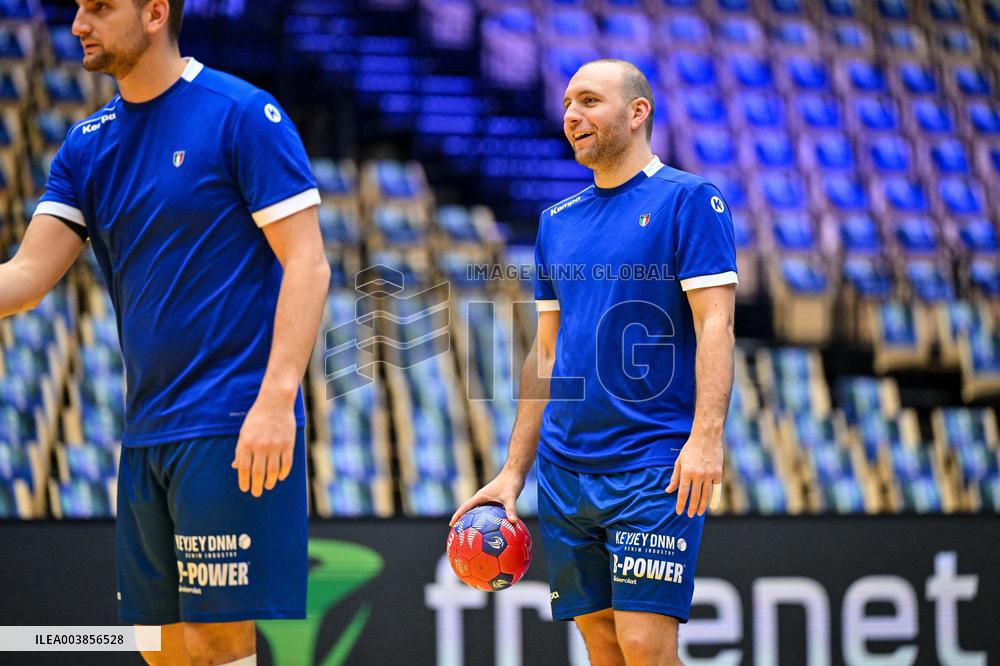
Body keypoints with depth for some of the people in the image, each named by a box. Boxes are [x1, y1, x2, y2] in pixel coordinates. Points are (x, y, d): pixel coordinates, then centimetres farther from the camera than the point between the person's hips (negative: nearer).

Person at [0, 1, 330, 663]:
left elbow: (307, 264, -11)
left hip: (235, 432, -7)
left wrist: (276, 399, -20)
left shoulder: (243, 114, -7)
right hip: (146, 433, 7)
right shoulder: (88, 144, 12)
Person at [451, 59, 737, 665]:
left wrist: (705, 437, -23)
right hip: (564, 473, 6)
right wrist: (513, 473, 14)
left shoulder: (689, 199, -1)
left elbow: (715, 324, -10)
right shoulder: (557, 222, 17)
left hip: (656, 466, -6)